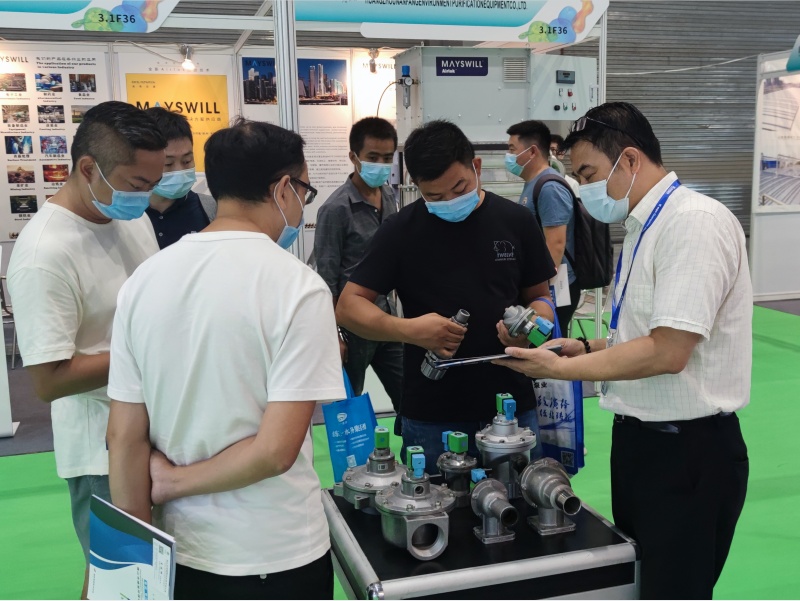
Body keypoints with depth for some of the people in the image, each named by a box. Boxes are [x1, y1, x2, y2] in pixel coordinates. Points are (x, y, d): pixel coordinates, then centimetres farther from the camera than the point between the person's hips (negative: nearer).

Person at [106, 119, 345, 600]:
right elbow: (275, 451, -22)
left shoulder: (143, 281, -5)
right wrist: (175, 482, -8)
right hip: (278, 559, -3)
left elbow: (124, 438, -3)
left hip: (181, 555, 4)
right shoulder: (298, 286, -18)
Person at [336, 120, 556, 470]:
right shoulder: (401, 231, -5)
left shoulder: (516, 221, 1)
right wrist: (408, 329, -22)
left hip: (513, 408, 2)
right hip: (432, 418, -2)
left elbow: (539, 297, 10)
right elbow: (349, 307, -5)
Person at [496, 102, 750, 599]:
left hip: (690, 451, -9)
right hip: (640, 439, 9)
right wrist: (586, 349, 4)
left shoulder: (695, 221, -19)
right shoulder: (645, 225, 11)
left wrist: (560, 368, -17)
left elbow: (668, 351, -24)